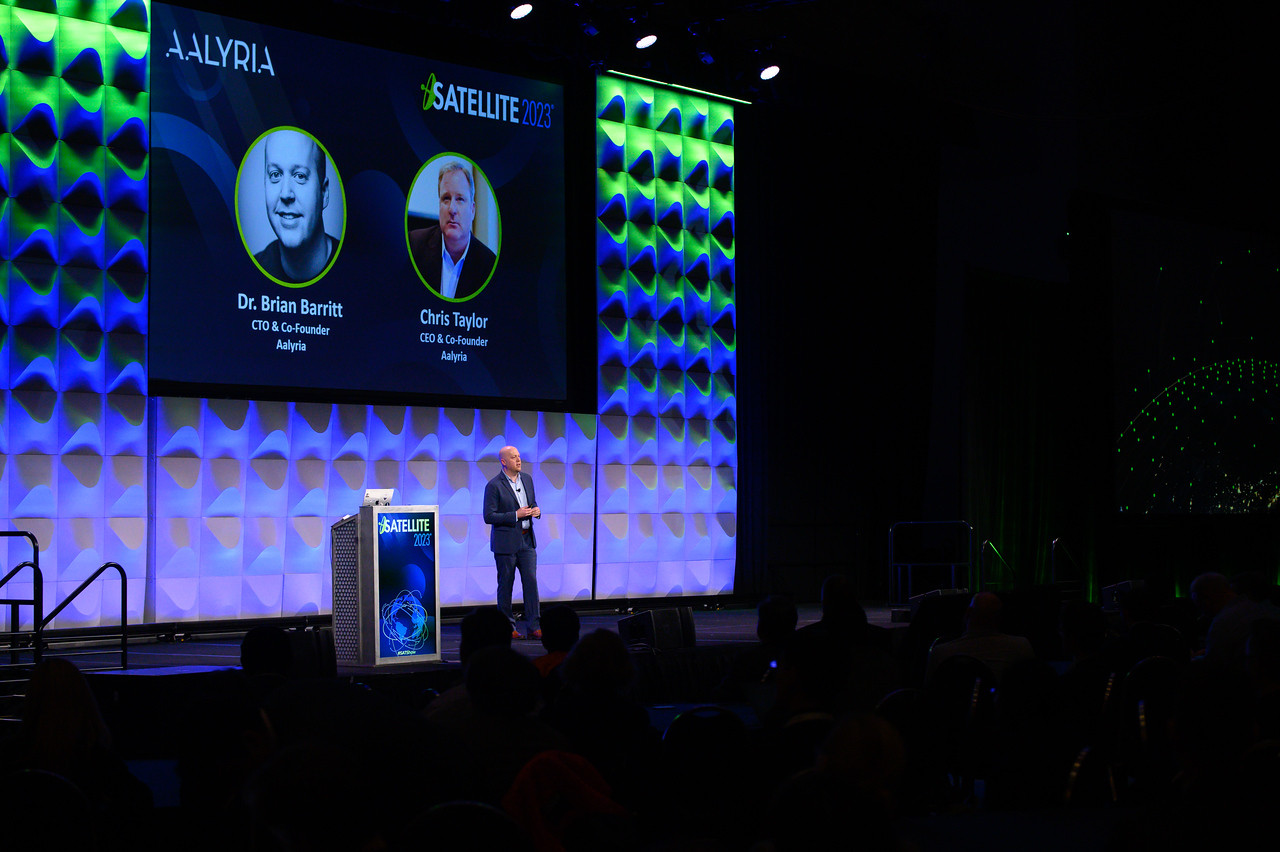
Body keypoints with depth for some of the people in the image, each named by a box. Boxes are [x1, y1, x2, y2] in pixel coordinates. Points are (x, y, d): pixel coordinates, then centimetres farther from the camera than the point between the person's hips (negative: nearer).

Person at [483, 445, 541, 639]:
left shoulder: (527, 479, 9)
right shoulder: (494, 486, -10)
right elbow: (489, 517, -13)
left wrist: (536, 511, -2)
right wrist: (516, 515, -19)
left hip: (527, 541, 5)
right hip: (506, 542, -5)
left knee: (531, 581, -1)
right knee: (506, 585, 3)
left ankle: (533, 626, 2)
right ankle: (507, 628, 13)